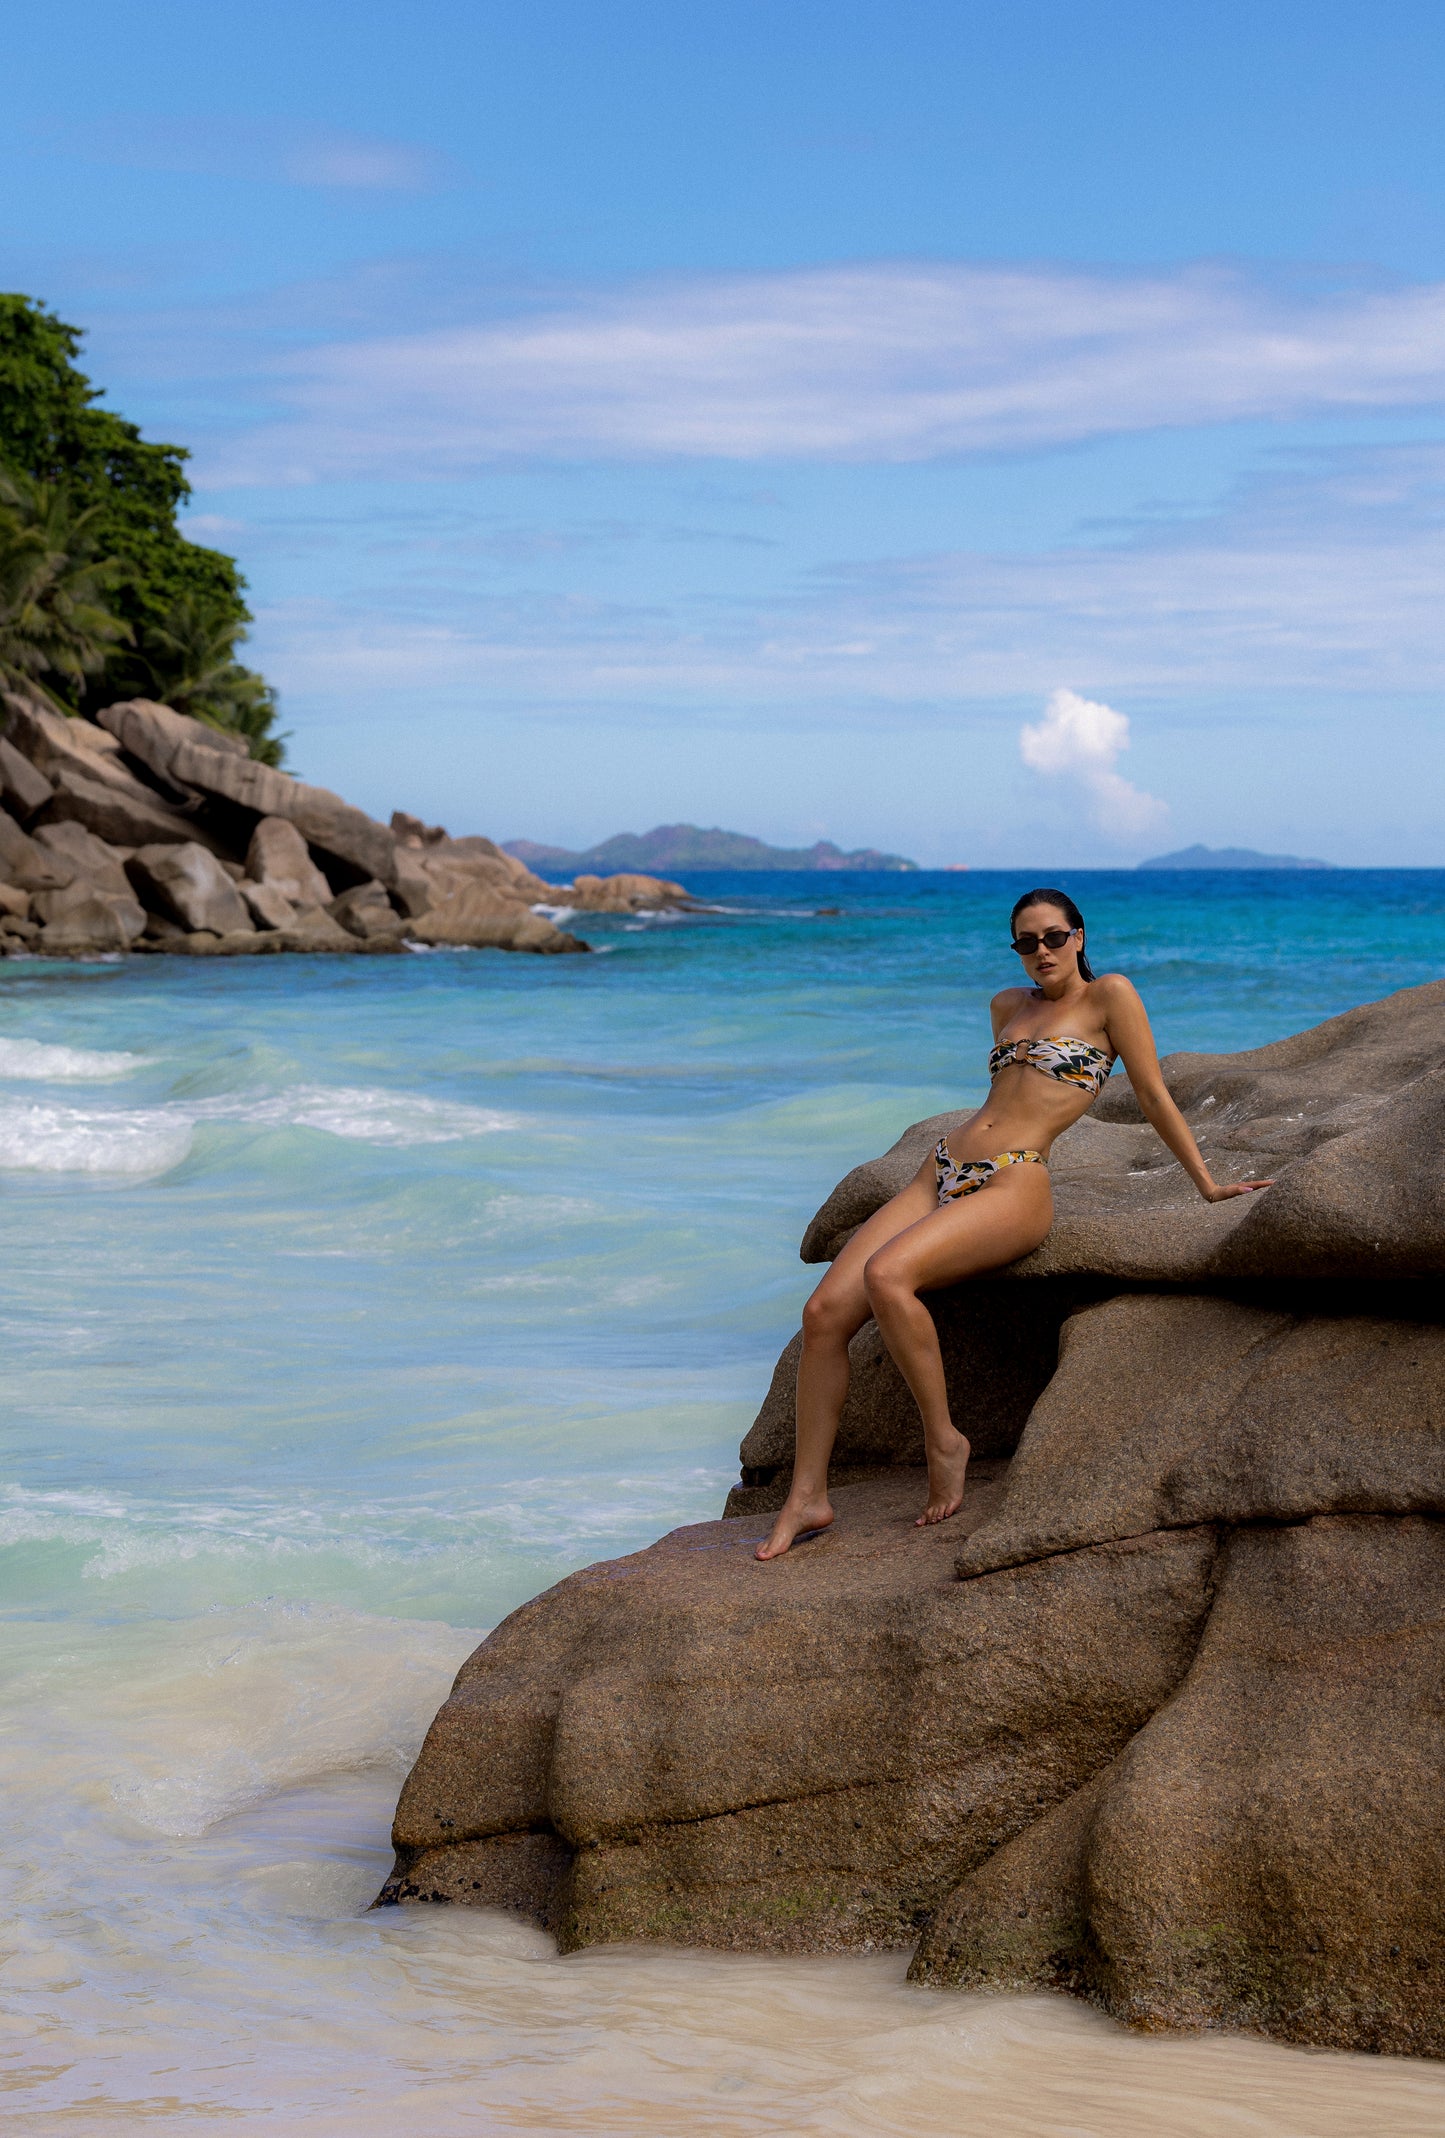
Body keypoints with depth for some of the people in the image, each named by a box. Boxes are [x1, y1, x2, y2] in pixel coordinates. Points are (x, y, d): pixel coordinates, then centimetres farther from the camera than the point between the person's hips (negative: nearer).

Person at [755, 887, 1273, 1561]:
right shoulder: (1008, 1006, 23)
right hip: (942, 1174, 7)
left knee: (886, 1276, -34)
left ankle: (943, 1439, -17)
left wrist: (1209, 1186, 7)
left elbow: (1155, 1098, 6)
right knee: (825, 1310, -14)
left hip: (1013, 1189, -7)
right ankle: (807, 1495, -8)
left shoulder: (1110, 996, 4)